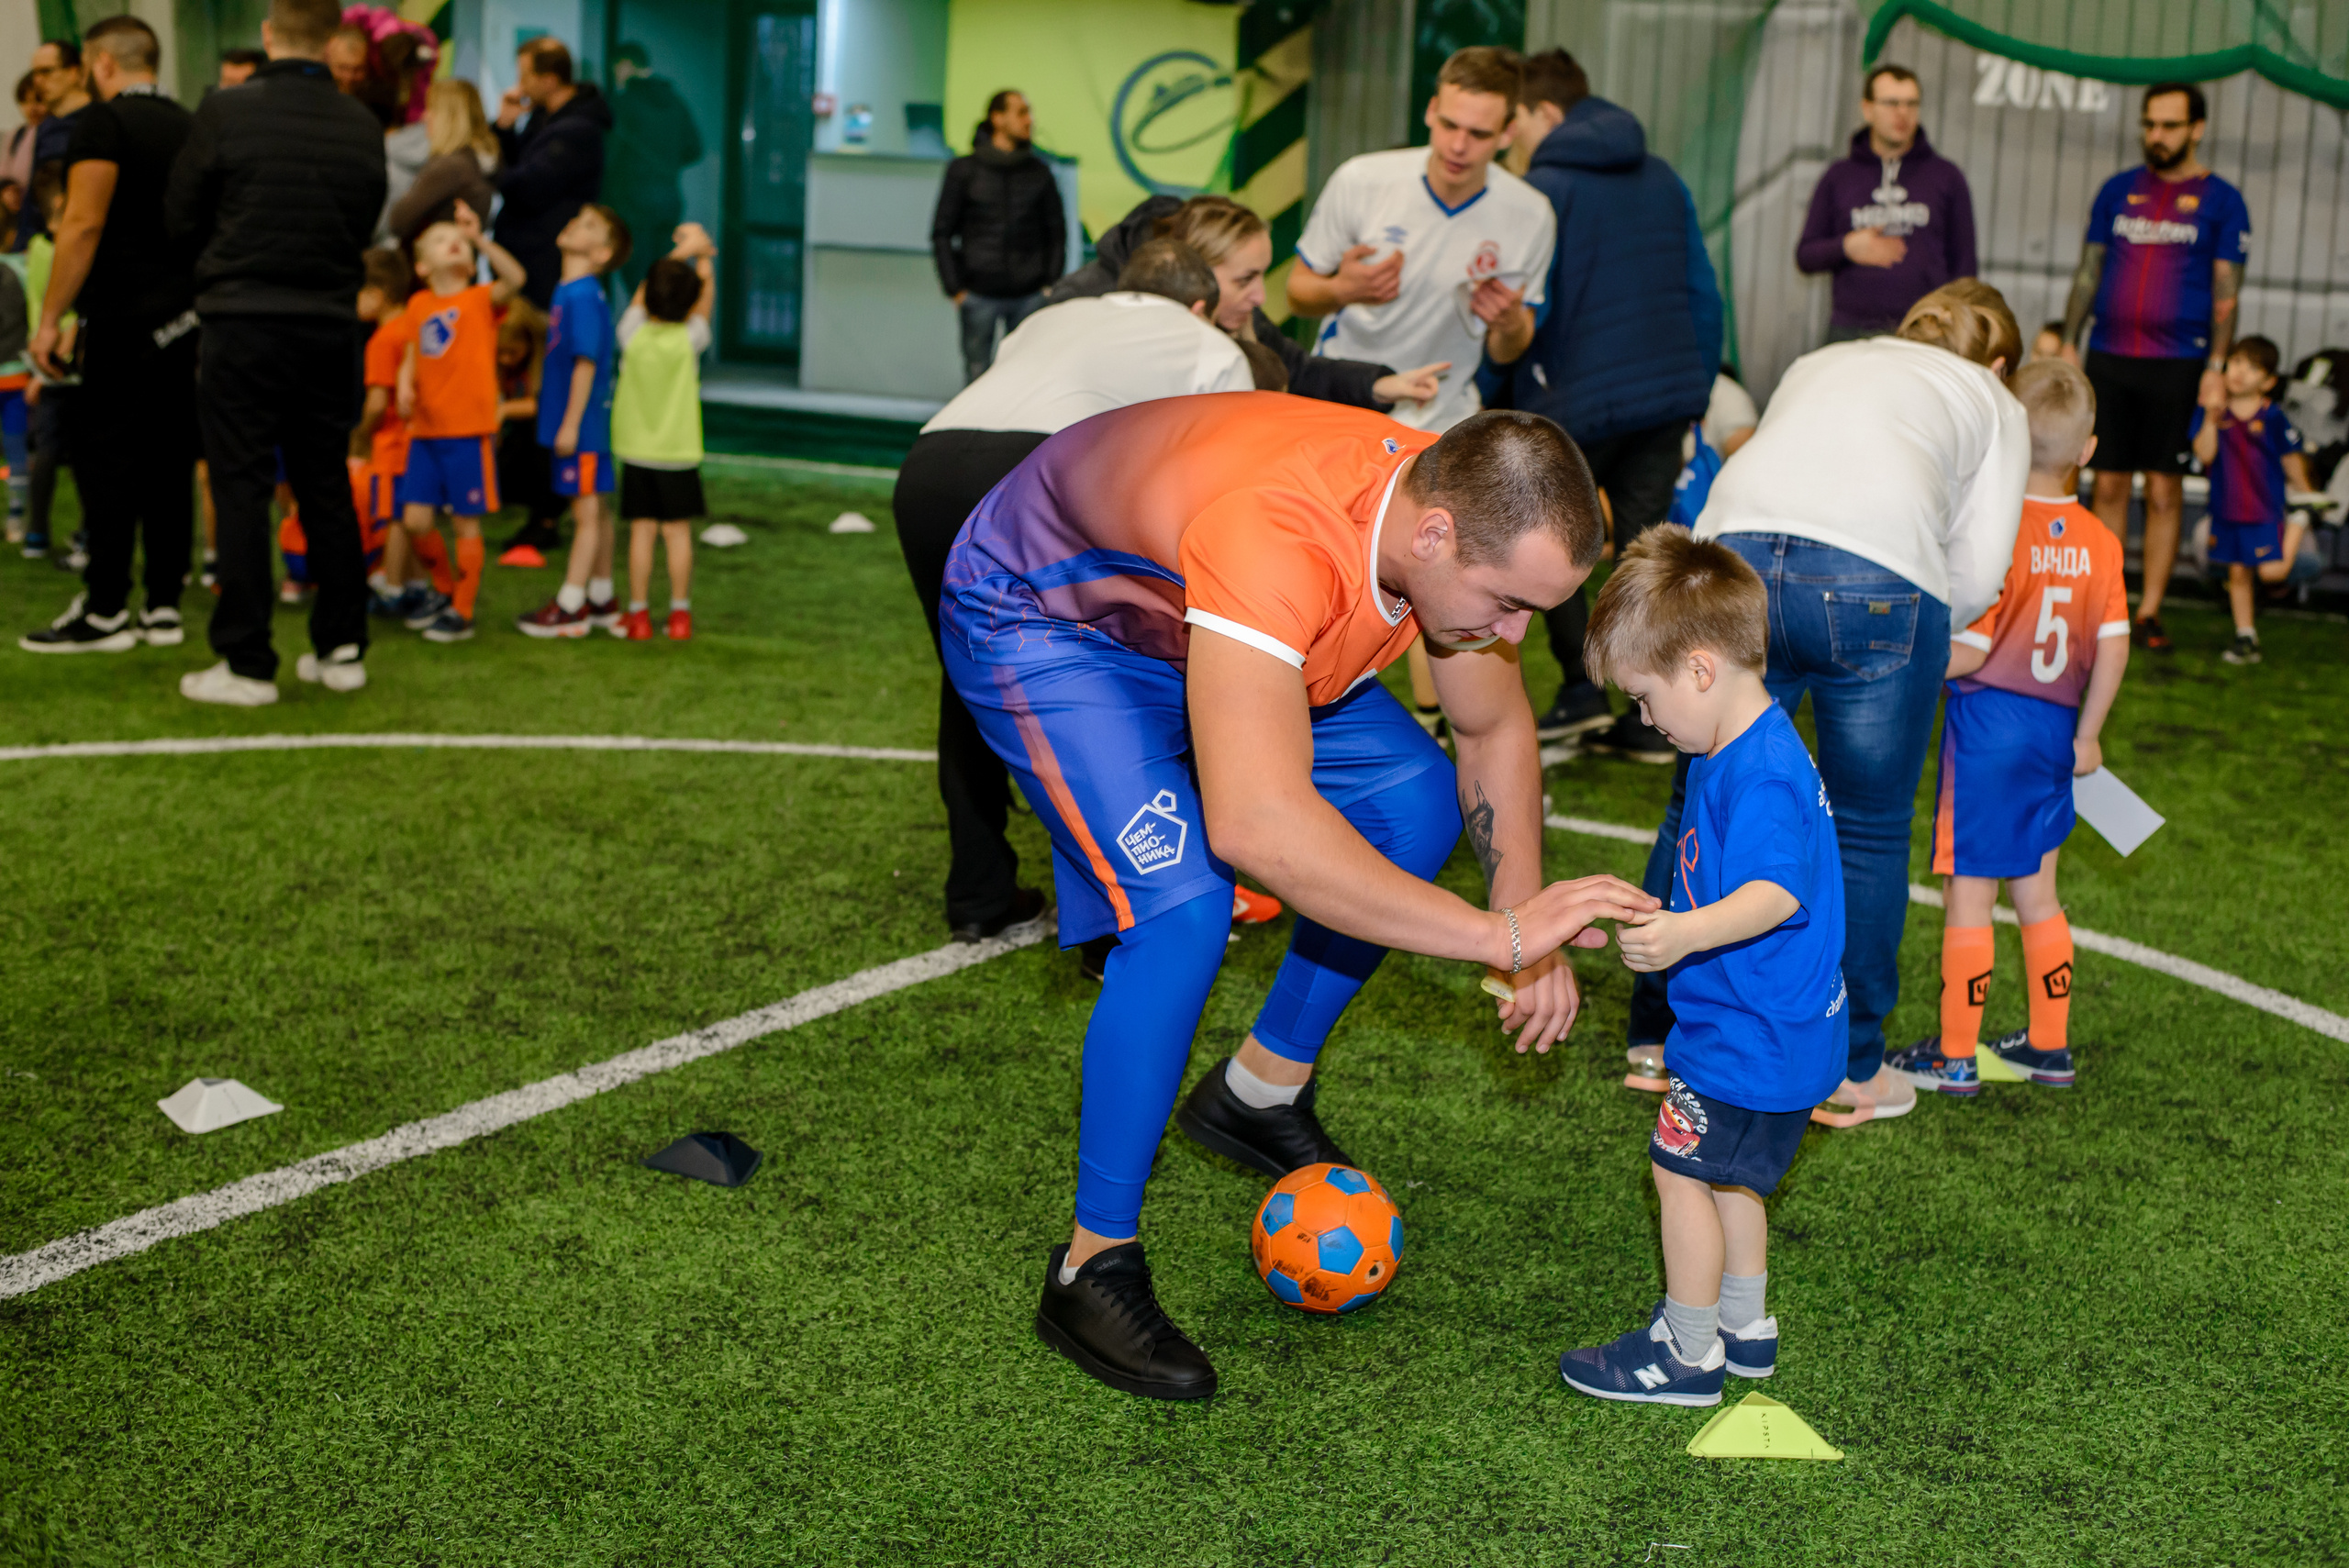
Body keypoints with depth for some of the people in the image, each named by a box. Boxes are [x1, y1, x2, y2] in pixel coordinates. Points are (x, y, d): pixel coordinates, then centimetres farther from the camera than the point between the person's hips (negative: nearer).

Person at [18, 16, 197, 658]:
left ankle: (105, 610, -3)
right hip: (187, 315, 7)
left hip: (124, 316, -7)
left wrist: (50, 318, -11)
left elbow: (84, 224, -14)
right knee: (170, 459, 7)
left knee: (101, 454, -3)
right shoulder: (189, 126, 14)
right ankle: (164, 606, 9)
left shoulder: (103, 123, -7)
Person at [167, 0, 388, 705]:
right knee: (327, 487, 13)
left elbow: (181, 218, 0)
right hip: (331, 323, 3)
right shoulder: (363, 127, 0)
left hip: (244, 322, -3)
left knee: (241, 489, 1)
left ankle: (248, 664, 1)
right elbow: (366, 224, 8)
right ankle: (341, 645, 17)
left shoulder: (225, 113, -9)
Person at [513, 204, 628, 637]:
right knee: (595, 510, 14)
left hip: (582, 426, -9)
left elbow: (586, 362, -19)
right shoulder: (567, 292, 12)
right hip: (568, 423, 9)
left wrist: (571, 424, -19)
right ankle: (601, 599, 23)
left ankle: (570, 609, 4)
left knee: (588, 511, 0)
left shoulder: (584, 296, -16)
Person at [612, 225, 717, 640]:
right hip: (679, 451, -1)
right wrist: (703, 256, 19)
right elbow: (707, 297, 6)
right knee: (677, 531, 4)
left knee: (641, 531, 3)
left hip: (636, 452, 1)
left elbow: (644, 291, 9)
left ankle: (639, 615, 4)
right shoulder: (690, 340, -10)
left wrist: (679, 252, 16)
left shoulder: (633, 334, -7)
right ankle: (680, 614, 6)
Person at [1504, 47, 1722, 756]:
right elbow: (1703, 294, 16)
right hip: (1668, 394, 6)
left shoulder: (1544, 188, -7)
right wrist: (1696, 390, 21)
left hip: (1579, 400, -6)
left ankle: (1582, 688, 2)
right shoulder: (1663, 178, 14)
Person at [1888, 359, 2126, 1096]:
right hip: (2054, 731, 6)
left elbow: (1966, 652, -19)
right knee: (2037, 893, 18)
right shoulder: (2100, 541, 2)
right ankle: (2050, 1045, 26)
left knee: (1967, 896, 2)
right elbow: (2113, 648, 2)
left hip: (1986, 728, -6)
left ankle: (1955, 1055, 9)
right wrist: (2085, 734, 13)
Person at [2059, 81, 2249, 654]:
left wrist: (2216, 365, -9)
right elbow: (2088, 272, 14)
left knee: (2164, 489, 0)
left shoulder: (2221, 200, 3)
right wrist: (2068, 343, 6)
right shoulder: (2118, 190, 12)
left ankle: (2150, 611, 5)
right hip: (2108, 358, 2)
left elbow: (2226, 291, 0)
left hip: (2178, 363, -2)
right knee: (2108, 482, 3)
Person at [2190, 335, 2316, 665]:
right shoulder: (2210, 410, -5)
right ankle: (2245, 638, 26)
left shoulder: (2272, 417, -9)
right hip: (2227, 507, 2)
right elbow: (2204, 455, -16)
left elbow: (2291, 459, 2)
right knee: (2238, 573, 11)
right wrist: (2212, 417, -27)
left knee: (2272, 571, -10)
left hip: (2266, 508, -2)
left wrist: (2304, 496, 11)